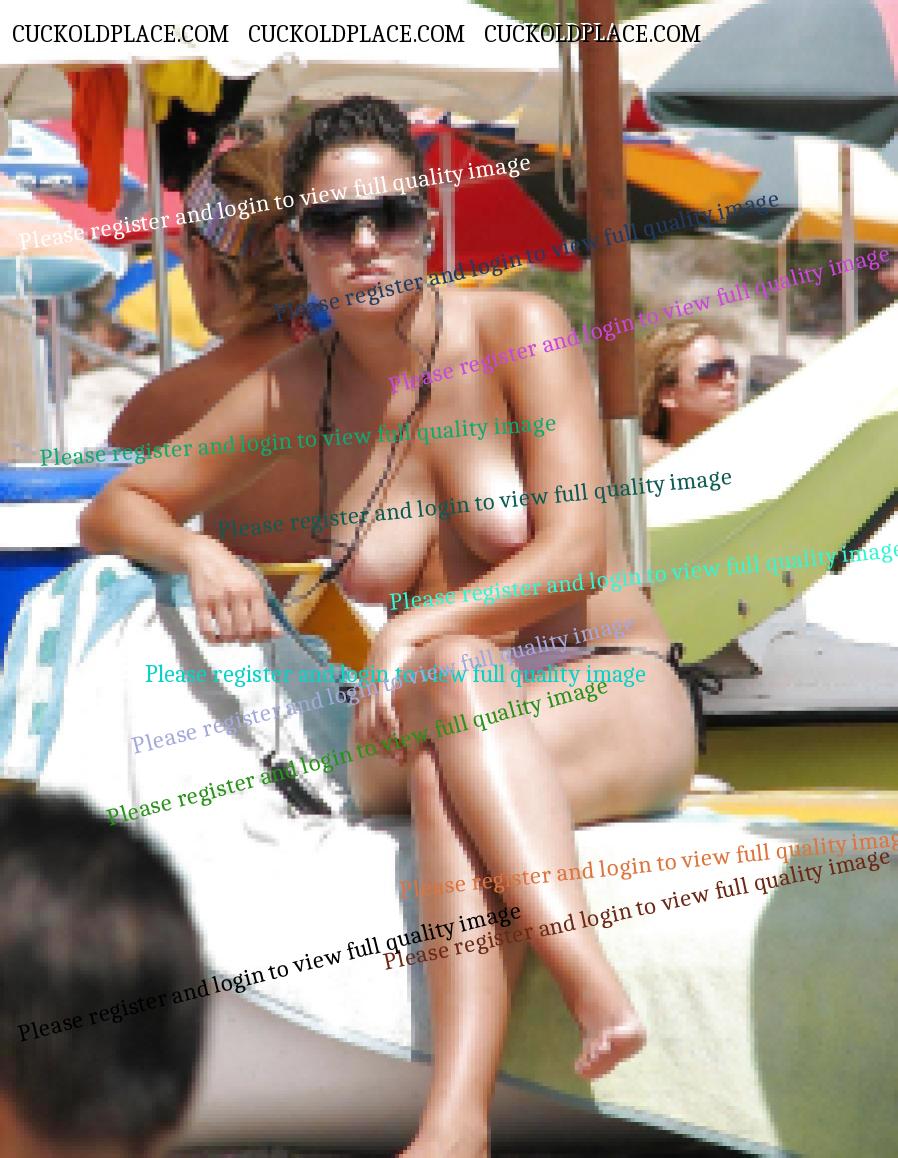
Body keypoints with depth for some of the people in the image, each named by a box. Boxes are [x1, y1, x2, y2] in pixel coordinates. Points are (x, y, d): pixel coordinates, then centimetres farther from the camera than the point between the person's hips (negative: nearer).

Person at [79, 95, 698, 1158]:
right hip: (443, 719, 2)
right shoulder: (289, 399, 3)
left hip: (618, 698, -2)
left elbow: (574, 553, -14)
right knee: (458, 672, -36)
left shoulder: (517, 331, -6)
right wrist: (197, 553, -12)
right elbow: (110, 511, 11)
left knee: (445, 777, -36)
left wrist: (416, 630, -26)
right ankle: (590, 987, -52)